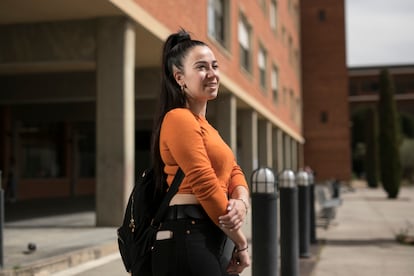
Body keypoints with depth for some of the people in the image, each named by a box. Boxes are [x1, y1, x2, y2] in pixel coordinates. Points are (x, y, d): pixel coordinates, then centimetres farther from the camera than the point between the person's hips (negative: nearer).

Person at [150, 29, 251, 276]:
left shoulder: (205, 126, 20)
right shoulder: (179, 119, -12)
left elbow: (234, 171, 12)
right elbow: (205, 184, -17)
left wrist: (241, 202, -12)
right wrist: (241, 243, -10)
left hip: (214, 239, 10)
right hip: (188, 239, -10)